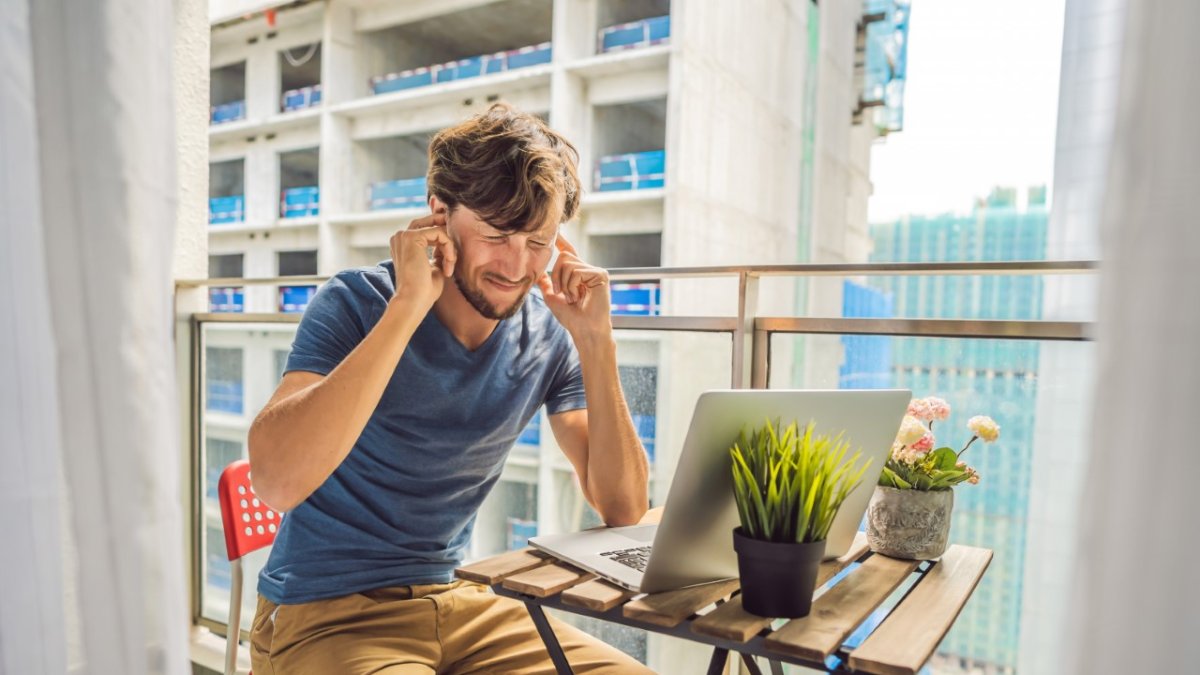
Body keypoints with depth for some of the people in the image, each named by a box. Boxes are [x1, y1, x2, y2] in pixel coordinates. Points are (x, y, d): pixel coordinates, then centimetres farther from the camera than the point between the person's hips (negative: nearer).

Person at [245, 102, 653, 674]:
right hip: (324, 615, -3)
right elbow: (276, 482, -29)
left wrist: (595, 342, -16)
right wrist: (408, 305, -29)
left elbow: (624, 510, -7)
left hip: (459, 602, 3)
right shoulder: (355, 304, -14)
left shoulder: (548, 333, -3)